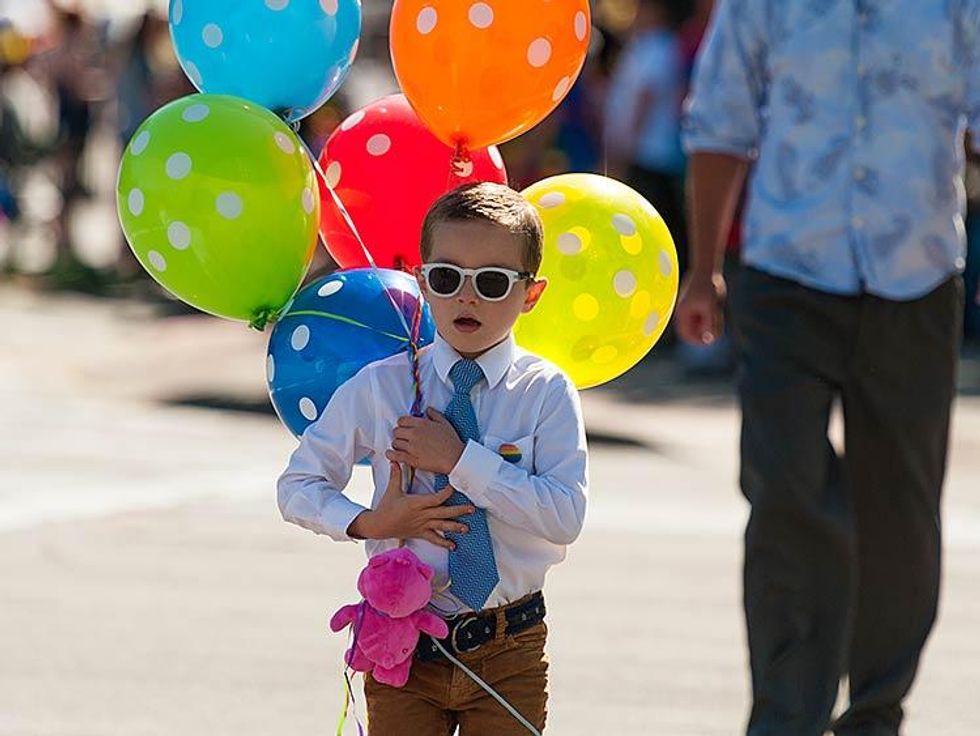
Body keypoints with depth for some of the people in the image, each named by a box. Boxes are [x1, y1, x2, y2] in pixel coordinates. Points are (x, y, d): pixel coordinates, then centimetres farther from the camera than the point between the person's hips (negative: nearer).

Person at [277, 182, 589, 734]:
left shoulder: (546, 393, -5)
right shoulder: (379, 388, -1)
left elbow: (565, 517, -16)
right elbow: (297, 488, 6)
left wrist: (460, 459, -19)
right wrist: (367, 524, -13)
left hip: (510, 652, -1)